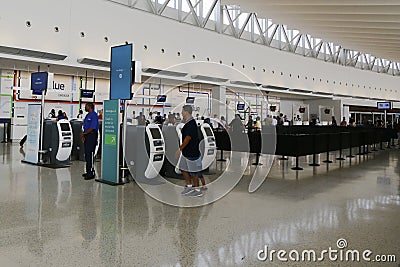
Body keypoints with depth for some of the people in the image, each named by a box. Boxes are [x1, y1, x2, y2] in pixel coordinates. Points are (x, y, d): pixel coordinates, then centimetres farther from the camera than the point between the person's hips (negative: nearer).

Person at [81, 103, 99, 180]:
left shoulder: (94, 115, -11)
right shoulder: (87, 115, 18)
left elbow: (92, 128, -18)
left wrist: (84, 133, -10)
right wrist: (83, 135, 7)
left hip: (92, 135, -9)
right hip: (87, 136, 9)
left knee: (90, 154, -9)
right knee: (87, 154, 12)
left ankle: (91, 173, -4)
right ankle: (88, 171, 19)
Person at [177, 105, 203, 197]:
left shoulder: (191, 124, -21)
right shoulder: (188, 122, 11)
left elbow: (188, 138, -24)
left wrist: (180, 149, -18)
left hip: (192, 153, -10)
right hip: (186, 152, 10)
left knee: (193, 172, 0)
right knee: (183, 168, 15)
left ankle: (197, 190, 12)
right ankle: (189, 186, 24)